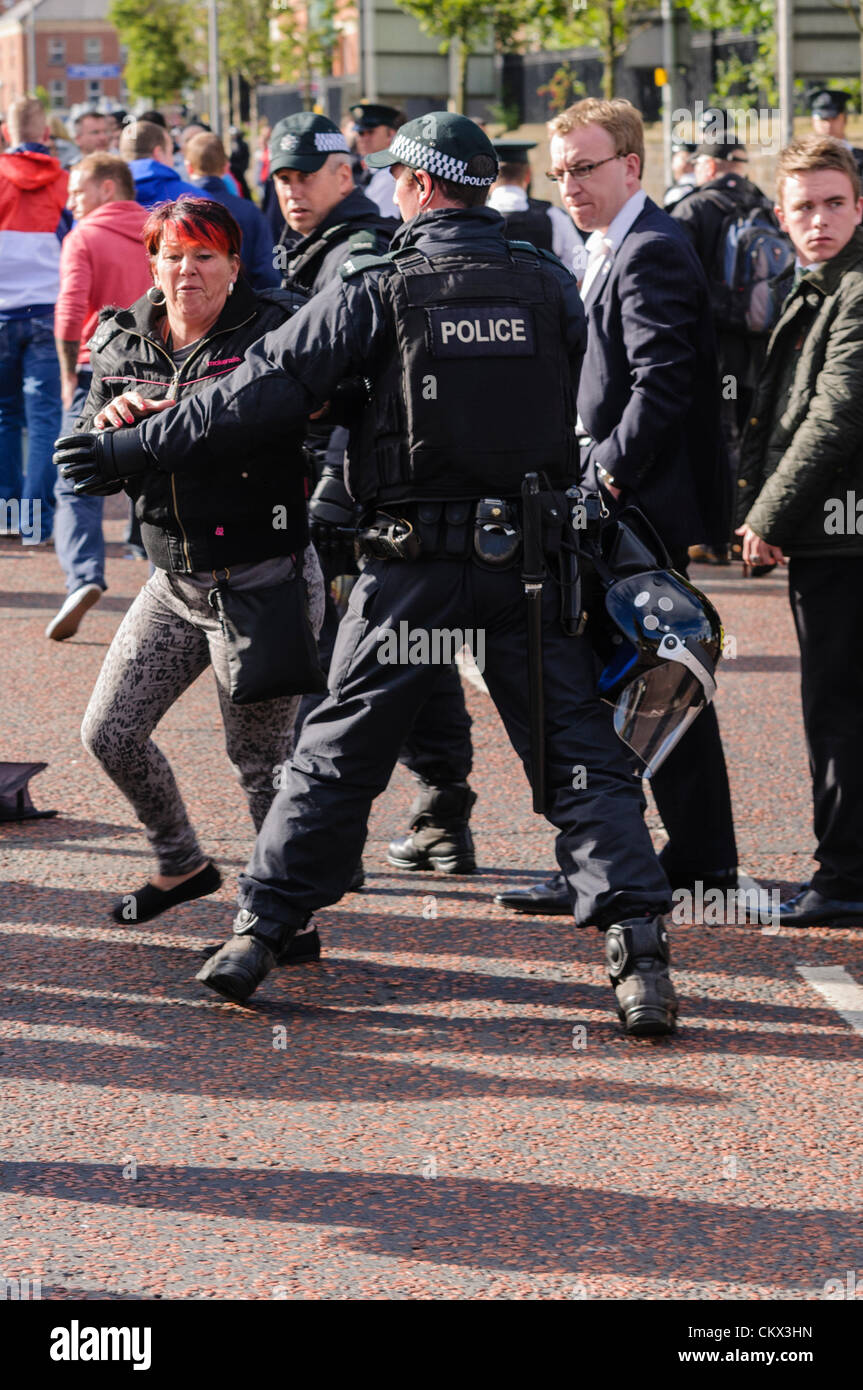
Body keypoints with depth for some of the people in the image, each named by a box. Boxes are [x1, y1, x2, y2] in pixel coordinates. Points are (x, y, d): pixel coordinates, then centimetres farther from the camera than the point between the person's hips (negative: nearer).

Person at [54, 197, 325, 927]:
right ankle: (182, 864, 32)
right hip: (175, 584, 6)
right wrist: (108, 421, -16)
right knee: (110, 732, 9)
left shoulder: (272, 332, -9)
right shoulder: (121, 346, 7)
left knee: (259, 760, -1)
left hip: (263, 583, -6)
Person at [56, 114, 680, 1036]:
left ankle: (259, 932, 13)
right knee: (579, 757, 3)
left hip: (415, 561, -2)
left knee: (337, 753, 9)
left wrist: (136, 450, 2)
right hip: (531, 557, 2)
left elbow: (262, 394, -5)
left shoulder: (376, 292, -4)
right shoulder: (552, 290, 5)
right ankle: (638, 951, -7)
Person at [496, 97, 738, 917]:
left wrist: (611, 473, -19)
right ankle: (704, 857, 22)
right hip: (634, 505, 10)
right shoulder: (614, 248, 16)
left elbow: (662, 383, -23)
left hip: (638, 505, -10)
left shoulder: (651, 253, -15)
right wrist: (598, 472, 11)